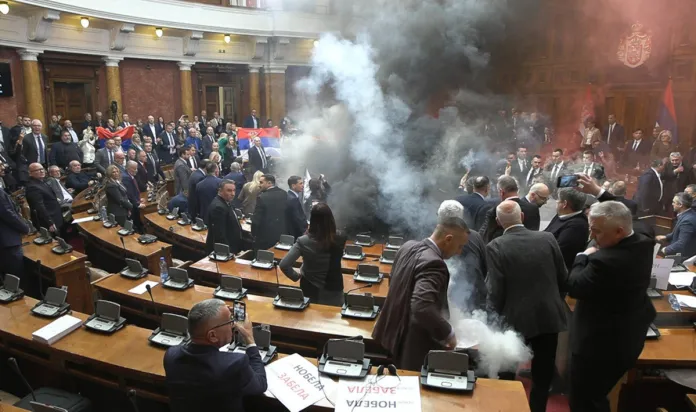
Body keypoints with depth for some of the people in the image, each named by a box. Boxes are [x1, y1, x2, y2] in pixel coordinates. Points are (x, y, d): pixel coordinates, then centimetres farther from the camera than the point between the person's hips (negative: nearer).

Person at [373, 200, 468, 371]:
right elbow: (422, 307, -40)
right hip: (413, 345, -9)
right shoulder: (433, 263, -28)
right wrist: (448, 334, -25)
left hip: (393, 333, 9)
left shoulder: (409, 246, -1)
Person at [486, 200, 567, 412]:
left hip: (516, 320, -3)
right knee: (543, 375, 18)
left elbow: (496, 290, -15)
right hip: (549, 317, 3)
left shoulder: (496, 246, -15)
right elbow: (563, 278, 4)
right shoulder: (547, 238, -4)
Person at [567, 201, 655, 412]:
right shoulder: (643, 244, -6)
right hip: (628, 338, 10)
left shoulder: (605, 261, -36)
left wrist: (583, 257, -8)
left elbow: (574, 287, -21)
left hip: (600, 344, -10)